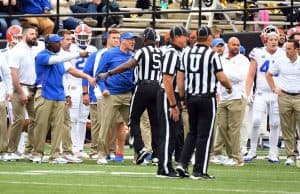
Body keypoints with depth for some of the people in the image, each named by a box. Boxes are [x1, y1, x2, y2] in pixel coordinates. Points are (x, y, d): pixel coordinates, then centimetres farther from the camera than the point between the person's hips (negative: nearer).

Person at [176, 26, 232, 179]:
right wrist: (229, 87, 9)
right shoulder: (212, 55, -10)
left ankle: (183, 163, 5)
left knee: (193, 132, 18)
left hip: (190, 97, 5)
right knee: (204, 135, 1)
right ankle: (199, 171, 1)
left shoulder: (186, 54, 5)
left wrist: (182, 97, 18)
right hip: (207, 98, -5)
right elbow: (221, 78, -11)